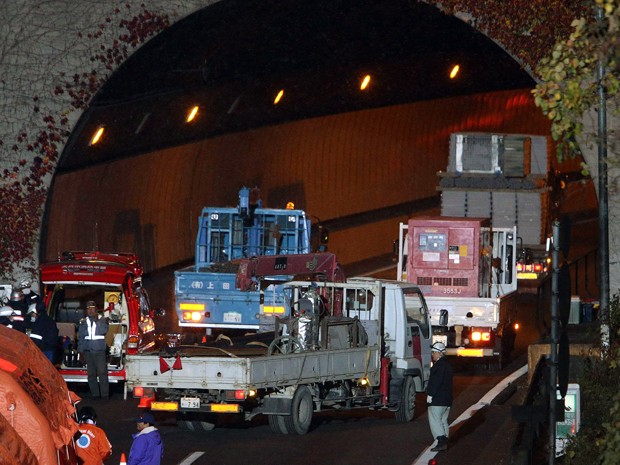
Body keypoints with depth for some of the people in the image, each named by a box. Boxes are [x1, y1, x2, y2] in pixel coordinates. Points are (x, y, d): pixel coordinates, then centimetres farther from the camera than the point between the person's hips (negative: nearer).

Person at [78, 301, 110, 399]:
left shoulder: (101, 320, 4)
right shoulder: (83, 322, 12)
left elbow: (104, 330, -14)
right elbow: (80, 337, 15)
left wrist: (97, 320, -17)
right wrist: (80, 351, 12)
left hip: (100, 351, -3)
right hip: (88, 351, 3)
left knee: (102, 373, -9)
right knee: (91, 374, 3)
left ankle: (104, 395, -7)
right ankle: (95, 395, 8)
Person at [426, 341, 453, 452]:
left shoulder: (439, 365, -15)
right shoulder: (447, 365, 17)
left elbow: (436, 382, -21)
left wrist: (430, 394, -17)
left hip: (437, 399, -10)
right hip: (447, 399, 10)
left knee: (435, 420, -8)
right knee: (443, 421, 14)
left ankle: (441, 442, -17)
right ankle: (444, 442, 14)